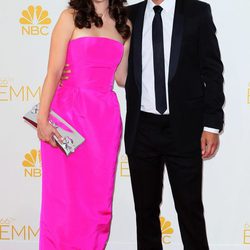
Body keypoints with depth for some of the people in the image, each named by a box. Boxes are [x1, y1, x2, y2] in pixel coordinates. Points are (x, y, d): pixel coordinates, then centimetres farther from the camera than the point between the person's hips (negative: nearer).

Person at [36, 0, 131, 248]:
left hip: (105, 117, 4)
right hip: (70, 112, -4)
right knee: (64, 196, 2)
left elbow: (122, 77, 14)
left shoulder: (124, 25, 13)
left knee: (99, 198, 8)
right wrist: (42, 118, -13)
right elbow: (54, 72, -7)